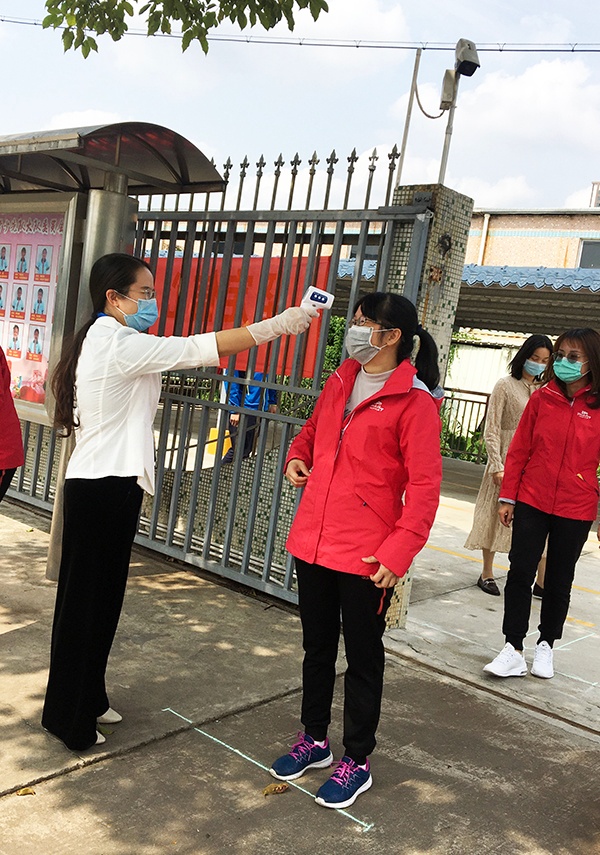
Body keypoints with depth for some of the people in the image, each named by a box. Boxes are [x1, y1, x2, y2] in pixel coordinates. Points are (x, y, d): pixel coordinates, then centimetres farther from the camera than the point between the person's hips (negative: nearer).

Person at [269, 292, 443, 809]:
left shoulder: (414, 401, -13)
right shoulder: (340, 382, 8)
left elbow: (424, 485, -15)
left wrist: (398, 552, -21)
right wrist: (297, 457, 4)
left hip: (366, 555, -6)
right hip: (313, 542, 7)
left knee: (363, 656, 10)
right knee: (317, 646, 20)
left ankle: (357, 762, 28)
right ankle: (314, 740, 39)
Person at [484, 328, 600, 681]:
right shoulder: (542, 399, -2)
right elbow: (520, 450, 3)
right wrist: (508, 497, 2)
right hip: (532, 503, 1)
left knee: (559, 581, 14)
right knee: (520, 574, 2)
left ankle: (546, 645, 32)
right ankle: (514, 649, 12)